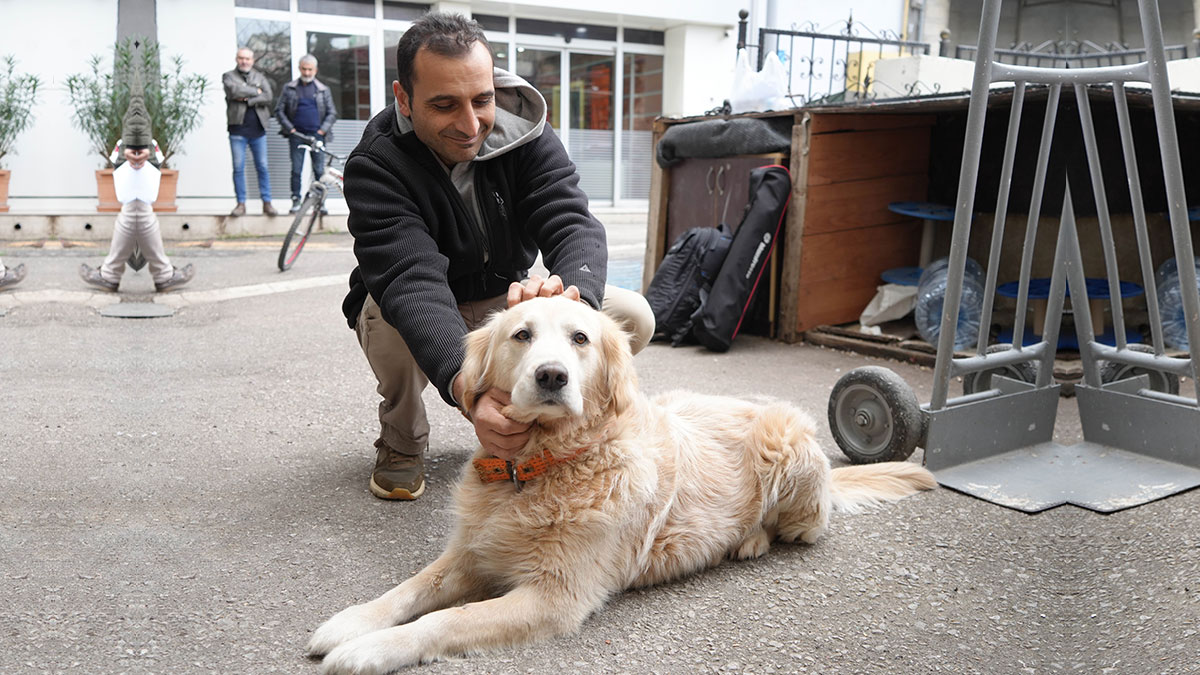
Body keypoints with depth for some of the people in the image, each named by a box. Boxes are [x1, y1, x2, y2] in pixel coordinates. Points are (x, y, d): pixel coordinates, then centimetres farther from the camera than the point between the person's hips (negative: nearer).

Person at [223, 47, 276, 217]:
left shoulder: (260, 77, 14)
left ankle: (267, 203, 6)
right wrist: (256, 91, -6)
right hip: (238, 129, -2)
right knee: (238, 168, -1)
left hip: (258, 129, 2)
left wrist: (247, 99, -12)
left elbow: (268, 97, -3)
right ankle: (241, 203, 5)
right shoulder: (229, 76, 7)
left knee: (262, 167, 2)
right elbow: (234, 91, -14)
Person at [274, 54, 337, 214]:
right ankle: (296, 201, 5)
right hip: (296, 135, 0)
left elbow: (332, 113, 10)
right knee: (296, 170, -1)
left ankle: (321, 202, 5)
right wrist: (289, 128, -2)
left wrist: (323, 129, -2)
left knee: (319, 170, -1)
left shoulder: (323, 90, 11)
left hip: (317, 135, 0)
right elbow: (279, 111, 9)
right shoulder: (289, 88, 10)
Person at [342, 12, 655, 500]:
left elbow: (572, 225, -29)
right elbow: (410, 280, -42)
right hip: (413, 314, -3)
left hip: (507, 301, 3)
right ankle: (401, 443, -4)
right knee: (390, 317, -38)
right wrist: (465, 385, -61)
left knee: (632, 317, -18)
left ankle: (529, 420, 8)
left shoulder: (526, 135, -15)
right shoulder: (376, 165, -26)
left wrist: (571, 292, -55)